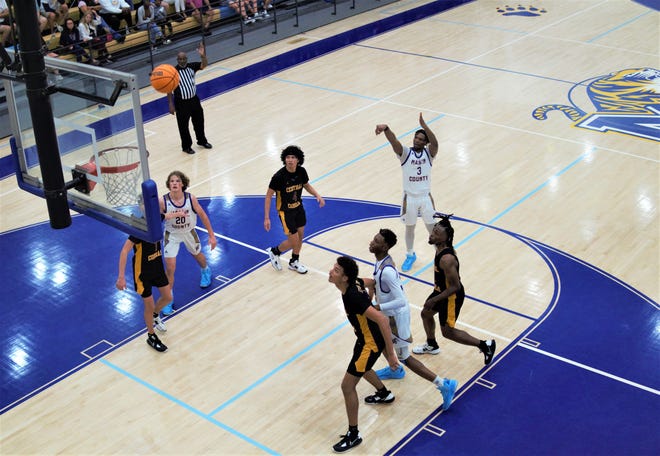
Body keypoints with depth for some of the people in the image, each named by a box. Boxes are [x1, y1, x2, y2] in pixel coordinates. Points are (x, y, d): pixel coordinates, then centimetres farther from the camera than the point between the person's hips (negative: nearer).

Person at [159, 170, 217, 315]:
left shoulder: (190, 198, -23)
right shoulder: (163, 201, -26)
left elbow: (203, 216, -11)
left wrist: (211, 235, -8)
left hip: (189, 232, 2)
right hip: (172, 235, -2)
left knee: (198, 256, 28)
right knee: (170, 268, -9)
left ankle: (205, 270, 65)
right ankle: (168, 299, 10)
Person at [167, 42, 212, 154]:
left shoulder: (191, 66, -6)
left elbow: (204, 65, -22)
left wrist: (203, 56, -43)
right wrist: (171, 104, -14)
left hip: (194, 99, 4)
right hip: (181, 103, -4)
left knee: (199, 122, 20)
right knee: (183, 126, 6)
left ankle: (202, 141, 41)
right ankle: (186, 146, 24)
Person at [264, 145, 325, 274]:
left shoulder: (301, 171, -12)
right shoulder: (279, 176, -28)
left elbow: (306, 185, 10)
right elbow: (269, 196, -19)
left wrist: (317, 195, -6)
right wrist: (267, 218, -22)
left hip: (299, 207, 6)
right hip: (285, 211, -6)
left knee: (300, 236, 17)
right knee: (293, 242, -2)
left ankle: (294, 262, 40)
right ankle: (274, 252, 27)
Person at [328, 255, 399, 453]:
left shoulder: (353, 296, -36)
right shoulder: (355, 282, -9)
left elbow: (382, 320, -39)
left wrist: (390, 353, -35)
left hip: (371, 343, -10)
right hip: (367, 337, 10)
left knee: (347, 386, -2)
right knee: (361, 368, 35)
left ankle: (353, 435, 13)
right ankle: (384, 394, 63)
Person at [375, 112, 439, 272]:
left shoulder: (429, 153, -8)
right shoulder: (405, 153, -10)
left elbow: (435, 143, -31)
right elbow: (394, 141, -30)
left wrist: (424, 125, -46)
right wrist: (386, 128, -52)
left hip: (426, 197, 0)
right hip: (409, 198, 0)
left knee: (432, 228, 15)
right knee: (410, 228, 16)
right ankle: (410, 255, 37)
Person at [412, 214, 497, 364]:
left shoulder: (446, 259, -36)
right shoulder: (441, 247, -8)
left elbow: (455, 286, -31)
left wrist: (434, 300, -26)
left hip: (451, 296, -9)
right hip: (442, 290, 9)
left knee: (448, 332, 5)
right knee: (426, 314, 26)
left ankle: (485, 346, 17)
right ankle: (431, 346, 50)